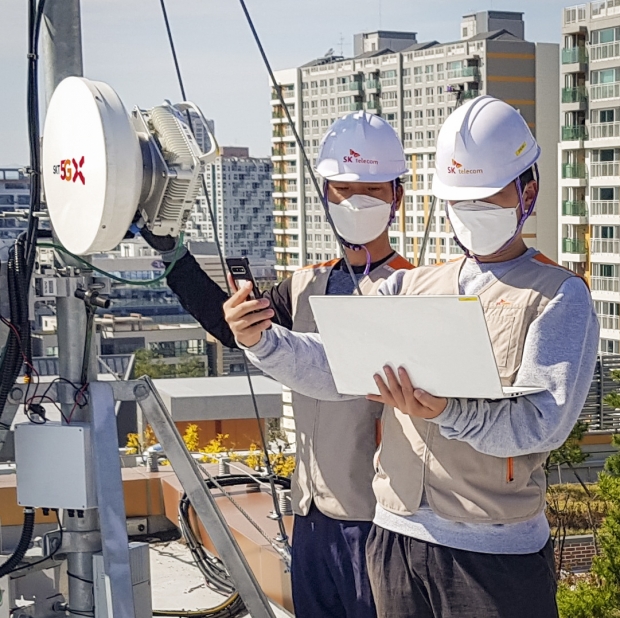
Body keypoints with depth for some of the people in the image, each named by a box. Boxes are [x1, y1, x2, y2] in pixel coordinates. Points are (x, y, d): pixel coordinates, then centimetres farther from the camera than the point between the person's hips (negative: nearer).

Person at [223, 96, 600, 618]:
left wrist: (448, 415, -33)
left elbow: (543, 421, -17)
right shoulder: (412, 288, 13)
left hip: (496, 551, -4)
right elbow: (333, 369, 4)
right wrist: (262, 342, -14)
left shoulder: (559, 296, -3)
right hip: (396, 537, 5)